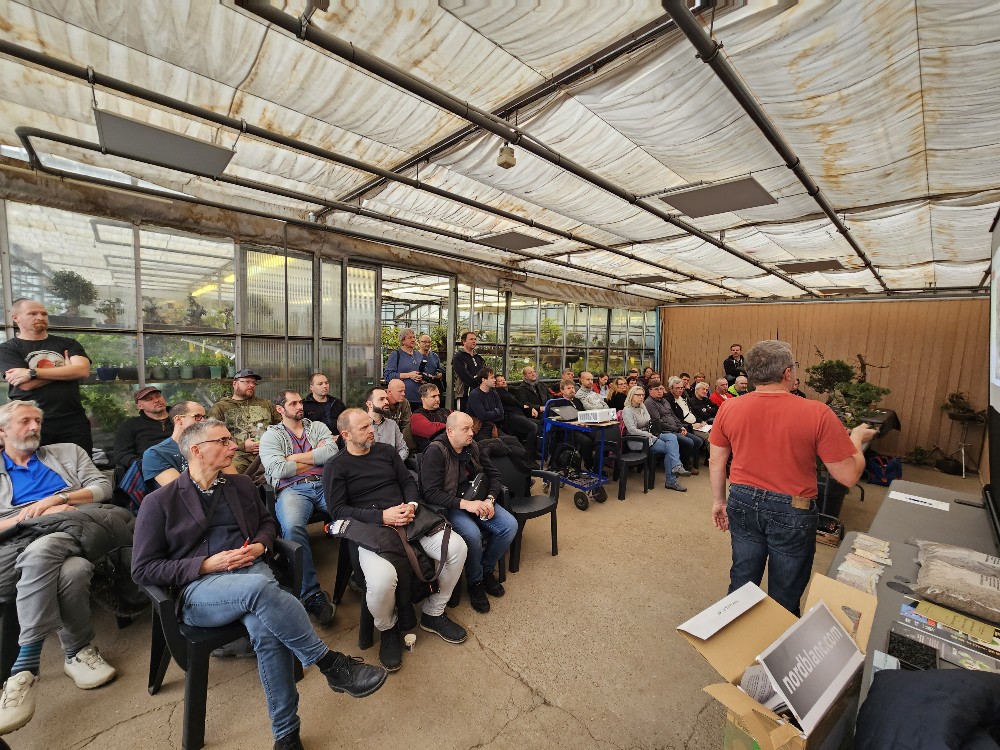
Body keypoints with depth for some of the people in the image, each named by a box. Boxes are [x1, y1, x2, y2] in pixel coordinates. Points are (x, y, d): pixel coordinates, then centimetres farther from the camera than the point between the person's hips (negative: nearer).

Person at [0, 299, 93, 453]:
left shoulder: (68, 344, 11)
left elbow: (82, 370, -8)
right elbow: (26, 385, -11)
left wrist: (33, 373, -10)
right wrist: (65, 369, -3)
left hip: (74, 421, 1)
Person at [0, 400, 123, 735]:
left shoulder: (68, 452, 22)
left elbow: (103, 486, 11)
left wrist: (57, 499, -3)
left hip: (75, 529, 0)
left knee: (40, 552, -35)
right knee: (72, 571, -35)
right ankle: (79, 650, -22)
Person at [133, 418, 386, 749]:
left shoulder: (241, 484, 14)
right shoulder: (159, 502, 1)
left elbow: (267, 522, 23)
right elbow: (143, 569, 0)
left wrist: (260, 546, 0)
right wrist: (206, 564, -13)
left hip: (251, 571, 4)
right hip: (197, 588, -3)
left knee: (266, 631, -30)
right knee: (259, 587, -38)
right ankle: (331, 663, -26)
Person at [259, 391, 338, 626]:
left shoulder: (317, 427, 21)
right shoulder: (271, 435, 15)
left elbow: (332, 452, 1)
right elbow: (278, 469, -3)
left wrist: (295, 458, 0)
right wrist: (316, 457, 5)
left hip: (325, 484, 2)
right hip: (292, 489, -2)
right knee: (292, 526, -35)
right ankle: (311, 593, -22)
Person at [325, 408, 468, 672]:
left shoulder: (386, 451, 15)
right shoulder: (336, 467, 2)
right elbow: (338, 510, -6)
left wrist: (411, 504, -5)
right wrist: (382, 517, -17)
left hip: (407, 519, 5)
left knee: (457, 547, -15)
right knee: (381, 580, -35)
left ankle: (433, 613, 10)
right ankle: (387, 629, 3)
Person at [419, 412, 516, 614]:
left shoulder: (472, 447, 2)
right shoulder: (435, 451, -17)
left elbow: (493, 474, 9)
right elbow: (430, 493, -23)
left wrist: (490, 499, -10)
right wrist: (465, 504, -29)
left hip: (475, 499, 6)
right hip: (448, 506, -6)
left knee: (510, 525, -12)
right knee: (472, 533, -33)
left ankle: (486, 569, 13)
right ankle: (475, 582, -2)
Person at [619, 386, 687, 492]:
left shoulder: (642, 406, 15)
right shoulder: (627, 410, -10)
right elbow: (632, 430, -19)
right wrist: (650, 435, -19)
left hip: (650, 435, 8)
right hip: (638, 440, -8)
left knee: (672, 437, -19)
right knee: (669, 448, -21)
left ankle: (676, 467, -25)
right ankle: (671, 481, -18)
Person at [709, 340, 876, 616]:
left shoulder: (729, 409, -9)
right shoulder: (817, 413, -18)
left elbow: (716, 463, -1)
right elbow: (848, 475, -10)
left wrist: (719, 501, 14)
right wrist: (857, 438, 9)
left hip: (744, 504, 3)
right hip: (792, 511, -2)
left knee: (742, 580, 21)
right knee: (785, 594, 19)